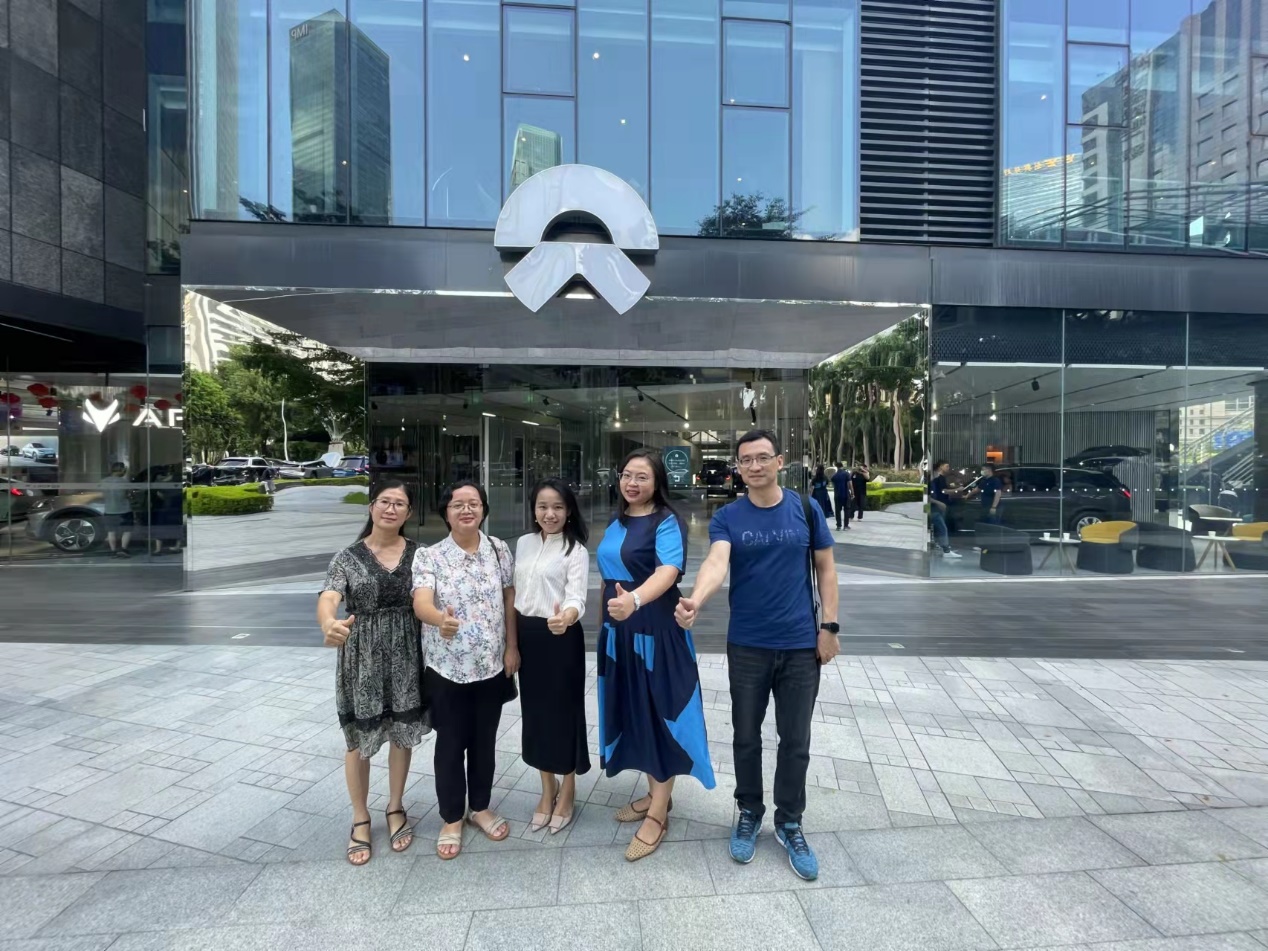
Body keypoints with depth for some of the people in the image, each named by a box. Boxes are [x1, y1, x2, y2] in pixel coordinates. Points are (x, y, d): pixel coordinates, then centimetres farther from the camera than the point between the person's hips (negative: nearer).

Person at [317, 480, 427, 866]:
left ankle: (395, 809, 37)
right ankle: (360, 819, 33)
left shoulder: (419, 554, 0)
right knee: (359, 739, 11)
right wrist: (329, 625, -43)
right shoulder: (348, 557, -6)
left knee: (402, 734, 14)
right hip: (362, 657, -1)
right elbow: (328, 598, -22)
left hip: (405, 656, 2)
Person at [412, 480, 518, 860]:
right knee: (450, 744, 12)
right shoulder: (429, 556, -10)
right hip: (447, 668, -2)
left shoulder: (499, 550, -2)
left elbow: (509, 598, 5)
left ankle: (480, 807, 38)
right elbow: (420, 602, -24)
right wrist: (440, 620, -47)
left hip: (491, 665, 2)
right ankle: (452, 818, 33)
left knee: (484, 740, 17)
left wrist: (512, 647, 1)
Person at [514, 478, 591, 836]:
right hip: (528, 636, 6)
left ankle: (567, 791, 29)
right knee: (534, 710, 14)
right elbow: (514, 593, 12)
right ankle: (548, 788, 35)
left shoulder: (575, 550, -12)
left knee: (564, 710, 6)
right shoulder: (523, 543, 6)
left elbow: (577, 597, -23)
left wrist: (566, 616, -46)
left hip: (561, 637, -5)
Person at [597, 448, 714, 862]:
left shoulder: (667, 523, -14)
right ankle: (655, 794, 34)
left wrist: (634, 600, -49)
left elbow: (667, 572, -31)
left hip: (656, 632, -7)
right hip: (620, 632, 8)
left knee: (659, 714, 3)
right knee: (635, 714, 16)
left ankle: (657, 815, 17)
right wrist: (607, 621, 16)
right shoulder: (617, 524, 9)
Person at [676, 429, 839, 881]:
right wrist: (695, 601, -42)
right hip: (747, 645, 0)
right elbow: (716, 562, -22)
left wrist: (829, 625, -2)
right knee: (746, 736, 14)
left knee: (795, 740, 11)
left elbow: (825, 568, 4)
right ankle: (749, 813, 36)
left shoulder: (806, 510, -1)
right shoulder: (727, 517, -5)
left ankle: (789, 822, 32)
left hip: (801, 644, 0)